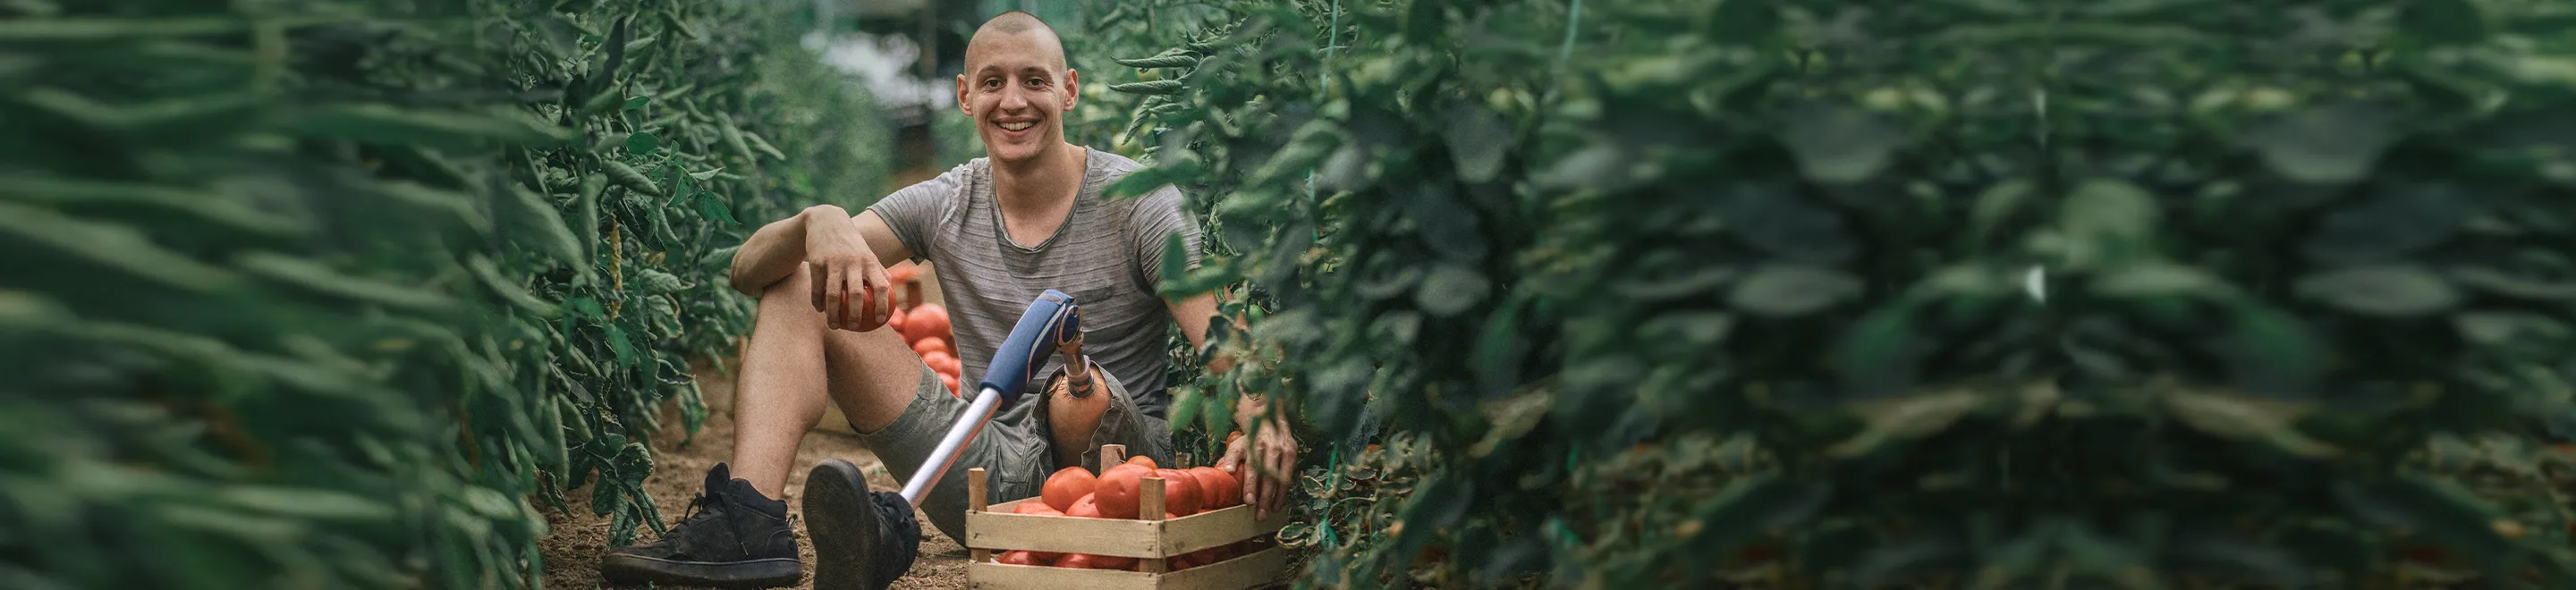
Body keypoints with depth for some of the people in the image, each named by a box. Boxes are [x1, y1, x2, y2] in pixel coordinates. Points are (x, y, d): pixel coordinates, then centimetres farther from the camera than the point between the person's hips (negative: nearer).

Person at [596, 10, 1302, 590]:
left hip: (1117, 472, -4)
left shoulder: (1136, 202, -5)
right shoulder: (945, 207, 6)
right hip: (993, 473, 5)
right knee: (800, 286, -1)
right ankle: (751, 523, -20)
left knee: (1085, 398, -41)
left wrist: (1260, 422, -43)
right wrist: (820, 223, -25)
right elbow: (750, 269, -1)